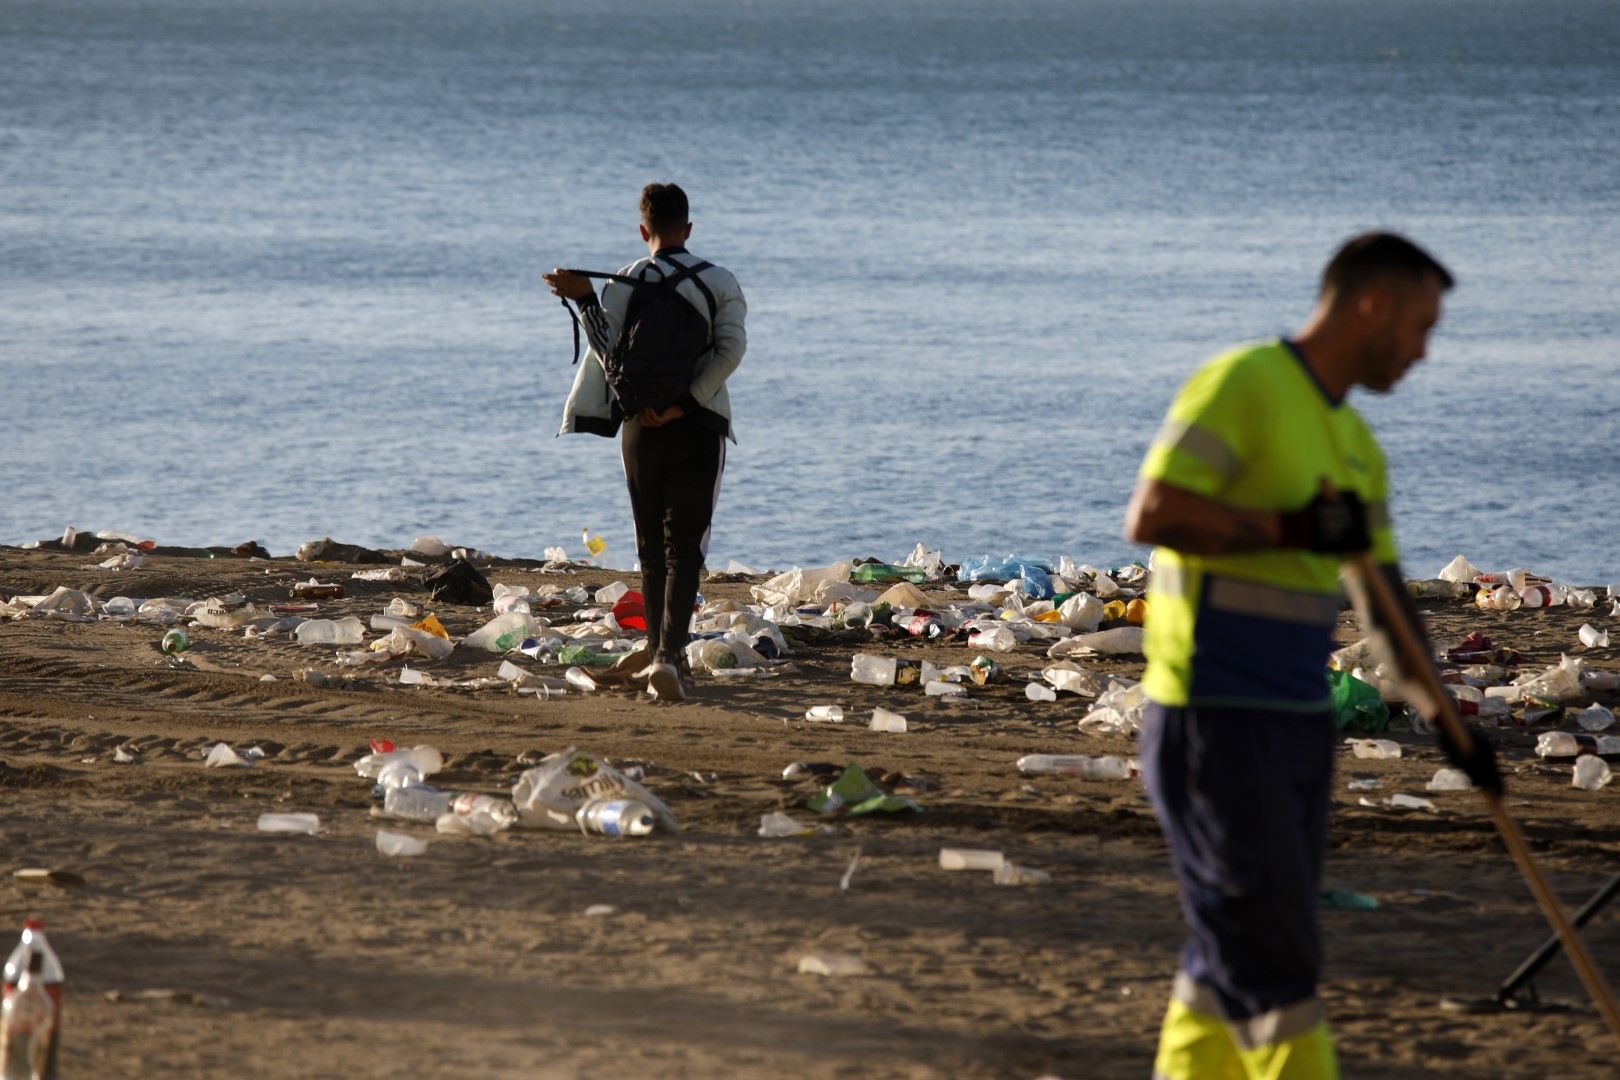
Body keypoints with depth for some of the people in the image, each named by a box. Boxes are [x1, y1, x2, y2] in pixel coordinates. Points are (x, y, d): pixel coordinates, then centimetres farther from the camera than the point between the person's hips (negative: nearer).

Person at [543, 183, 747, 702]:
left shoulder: (624, 284, 2)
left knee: (652, 544, 17)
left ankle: (662, 648, 26)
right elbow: (731, 348, -12)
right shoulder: (720, 283, 1)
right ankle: (667, 654, -20)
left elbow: (605, 351, -11)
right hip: (700, 426, -1)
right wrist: (686, 403, -13)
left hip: (642, 425, 1)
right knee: (684, 548, -4)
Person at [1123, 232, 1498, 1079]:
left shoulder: (1354, 443, 17)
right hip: (1213, 723, -9)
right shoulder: (1242, 385, -11)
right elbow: (1150, 515, -21)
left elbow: (1387, 595, 23)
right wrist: (1290, 529, -21)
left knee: (1230, 962, 10)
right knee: (1271, 956, -10)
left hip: (1297, 724, 9)